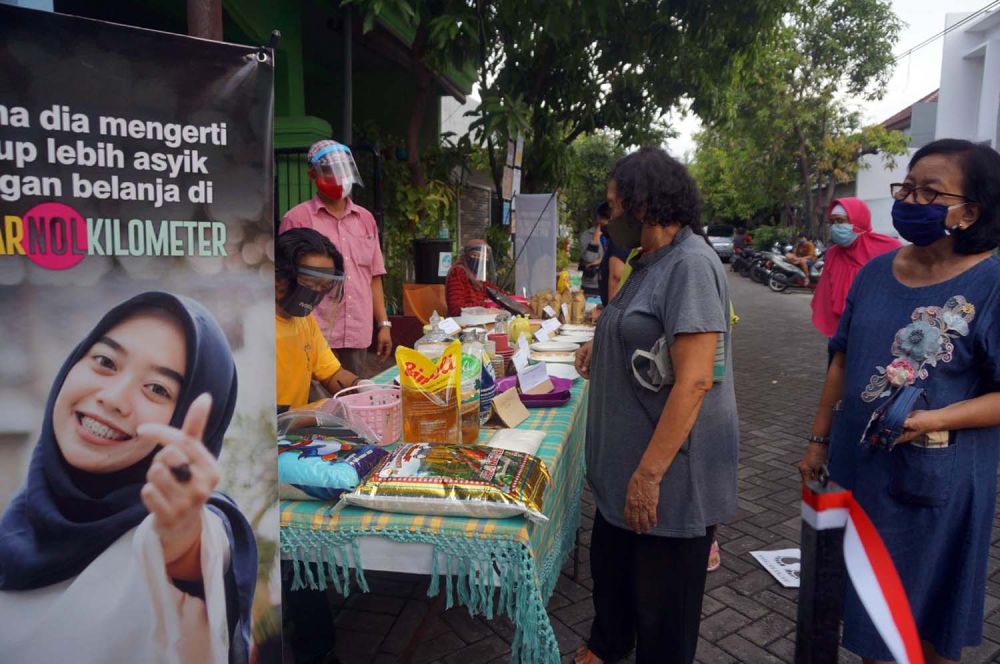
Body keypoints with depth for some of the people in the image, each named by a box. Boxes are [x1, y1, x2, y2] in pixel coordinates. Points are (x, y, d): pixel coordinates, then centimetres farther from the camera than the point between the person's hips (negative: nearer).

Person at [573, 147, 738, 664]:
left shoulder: (691, 264, -21)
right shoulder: (654, 261, 9)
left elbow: (695, 379, -26)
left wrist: (649, 474, -25)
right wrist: (604, 348, 7)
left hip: (670, 471, -9)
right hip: (627, 457, 10)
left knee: (661, 602, 11)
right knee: (611, 565, 26)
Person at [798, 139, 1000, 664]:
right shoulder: (876, 271, 2)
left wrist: (935, 419, -28)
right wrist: (818, 440, 8)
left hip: (938, 481, -4)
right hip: (859, 465, 5)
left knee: (931, 618, 15)